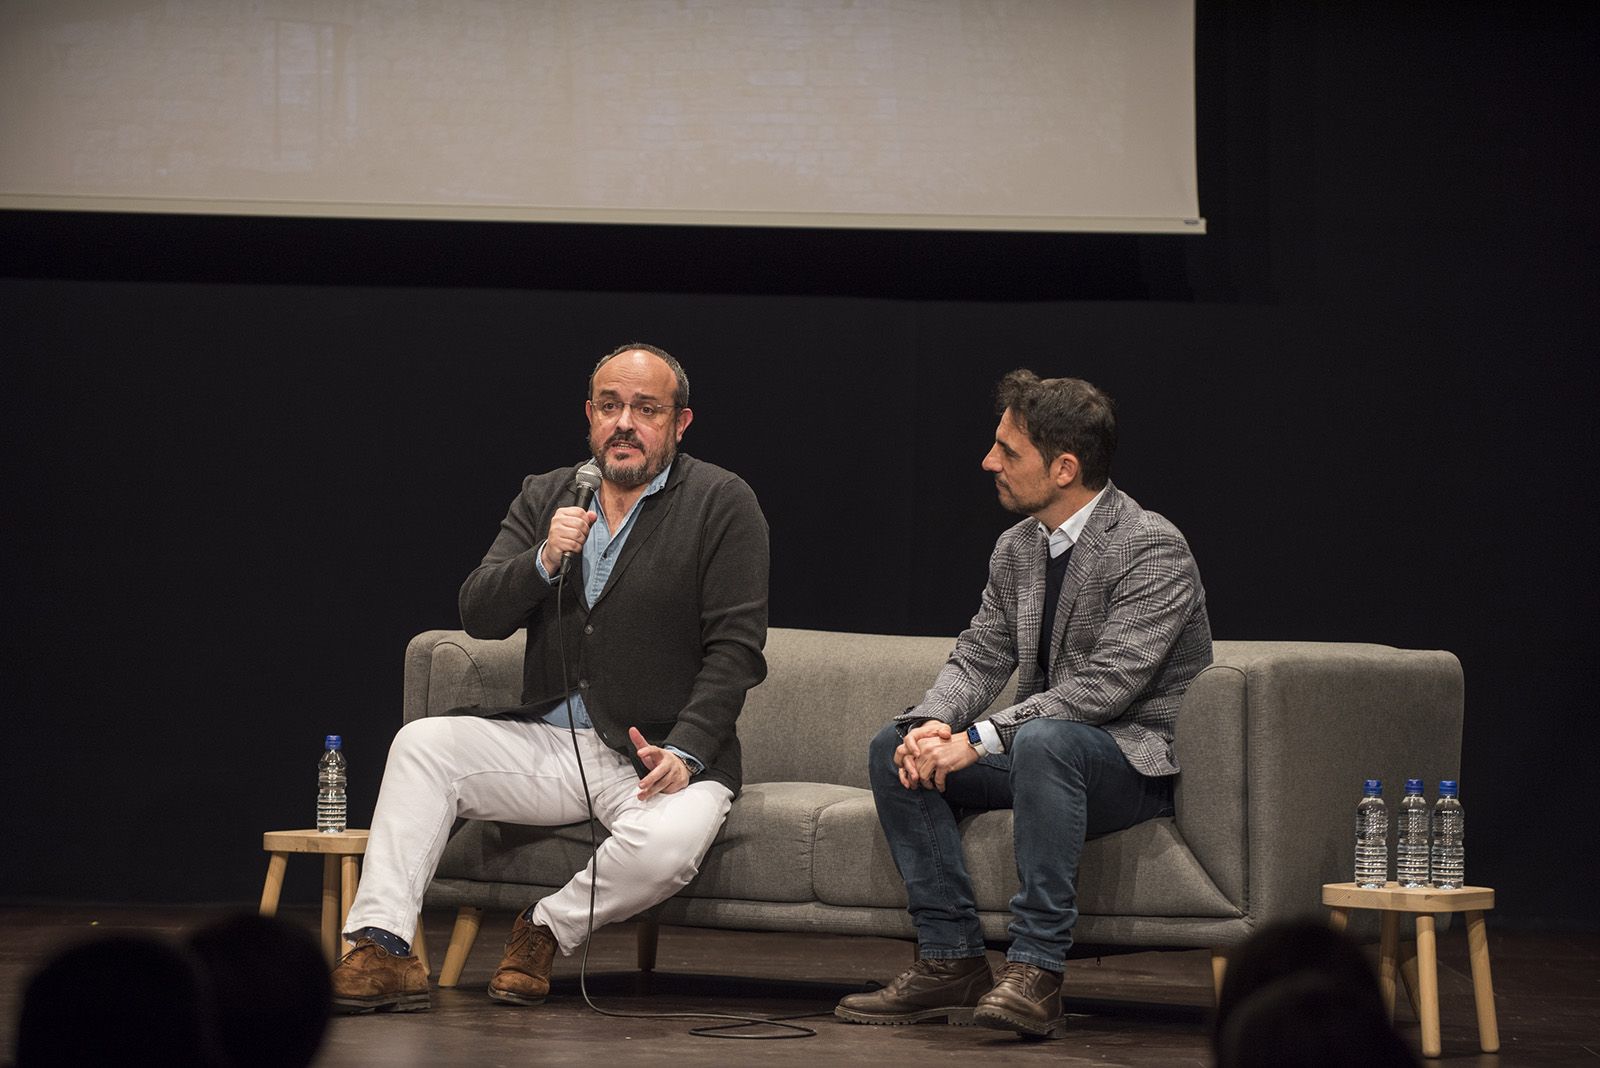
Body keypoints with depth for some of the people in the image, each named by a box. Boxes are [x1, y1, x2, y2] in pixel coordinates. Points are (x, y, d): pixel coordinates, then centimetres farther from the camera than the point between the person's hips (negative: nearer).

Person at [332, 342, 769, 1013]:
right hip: (551, 742, 4)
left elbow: (735, 649, -8)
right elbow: (478, 615, 4)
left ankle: (548, 931, -7)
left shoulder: (722, 504, -2)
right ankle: (383, 950, -21)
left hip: (658, 757, -4)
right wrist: (544, 561, -15)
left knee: (667, 844, -35)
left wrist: (685, 752, -20)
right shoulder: (545, 498, 12)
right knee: (422, 744, -16)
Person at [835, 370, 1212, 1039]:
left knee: (1044, 740, -38)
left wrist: (978, 739, -29)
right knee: (895, 747, -10)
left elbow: (1105, 686, -25)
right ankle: (951, 961, -13)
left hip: (1139, 762, -8)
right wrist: (934, 722, -16)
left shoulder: (1152, 549, -16)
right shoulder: (1017, 548, 9)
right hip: (1040, 751, 8)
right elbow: (980, 656, 8)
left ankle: (1034, 972, -38)